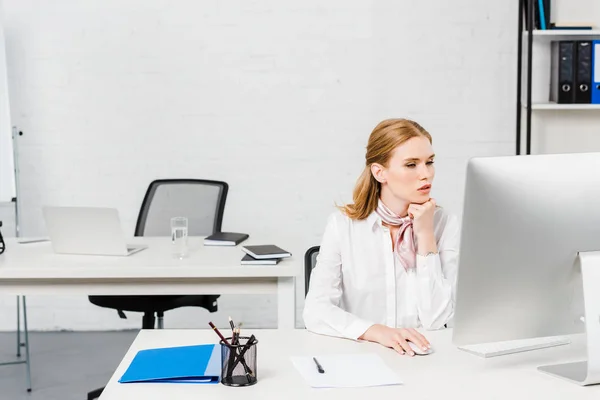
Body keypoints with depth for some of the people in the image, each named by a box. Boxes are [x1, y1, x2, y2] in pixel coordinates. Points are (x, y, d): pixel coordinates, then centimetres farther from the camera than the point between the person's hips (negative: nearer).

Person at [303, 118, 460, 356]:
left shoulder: (445, 224, -2)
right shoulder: (343, 224, -4)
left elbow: (436, 320, -9)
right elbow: (315, 311, -11)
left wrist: (425, 235, -12)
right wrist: (376, 332, -26)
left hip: (421, 357, 1)